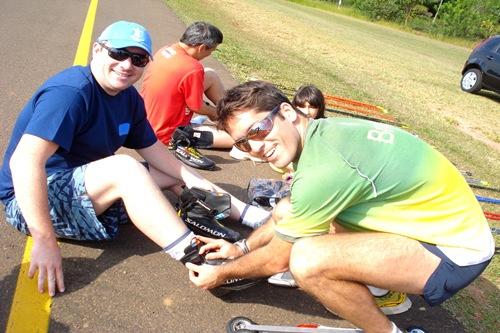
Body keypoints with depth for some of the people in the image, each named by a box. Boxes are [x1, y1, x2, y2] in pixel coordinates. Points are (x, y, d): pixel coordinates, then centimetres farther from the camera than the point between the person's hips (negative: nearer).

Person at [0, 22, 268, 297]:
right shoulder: (71, 91, -23)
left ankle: (253, 217, 4)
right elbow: (25, 161, -32)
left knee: (177, 173, 3)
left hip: (87, 186, 9)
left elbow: (151, 148, 9)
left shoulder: (129, 97, 2)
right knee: (126, 168, -34)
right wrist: (45, 241, -34)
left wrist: (192, 179, -6)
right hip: (30, 200, -8)